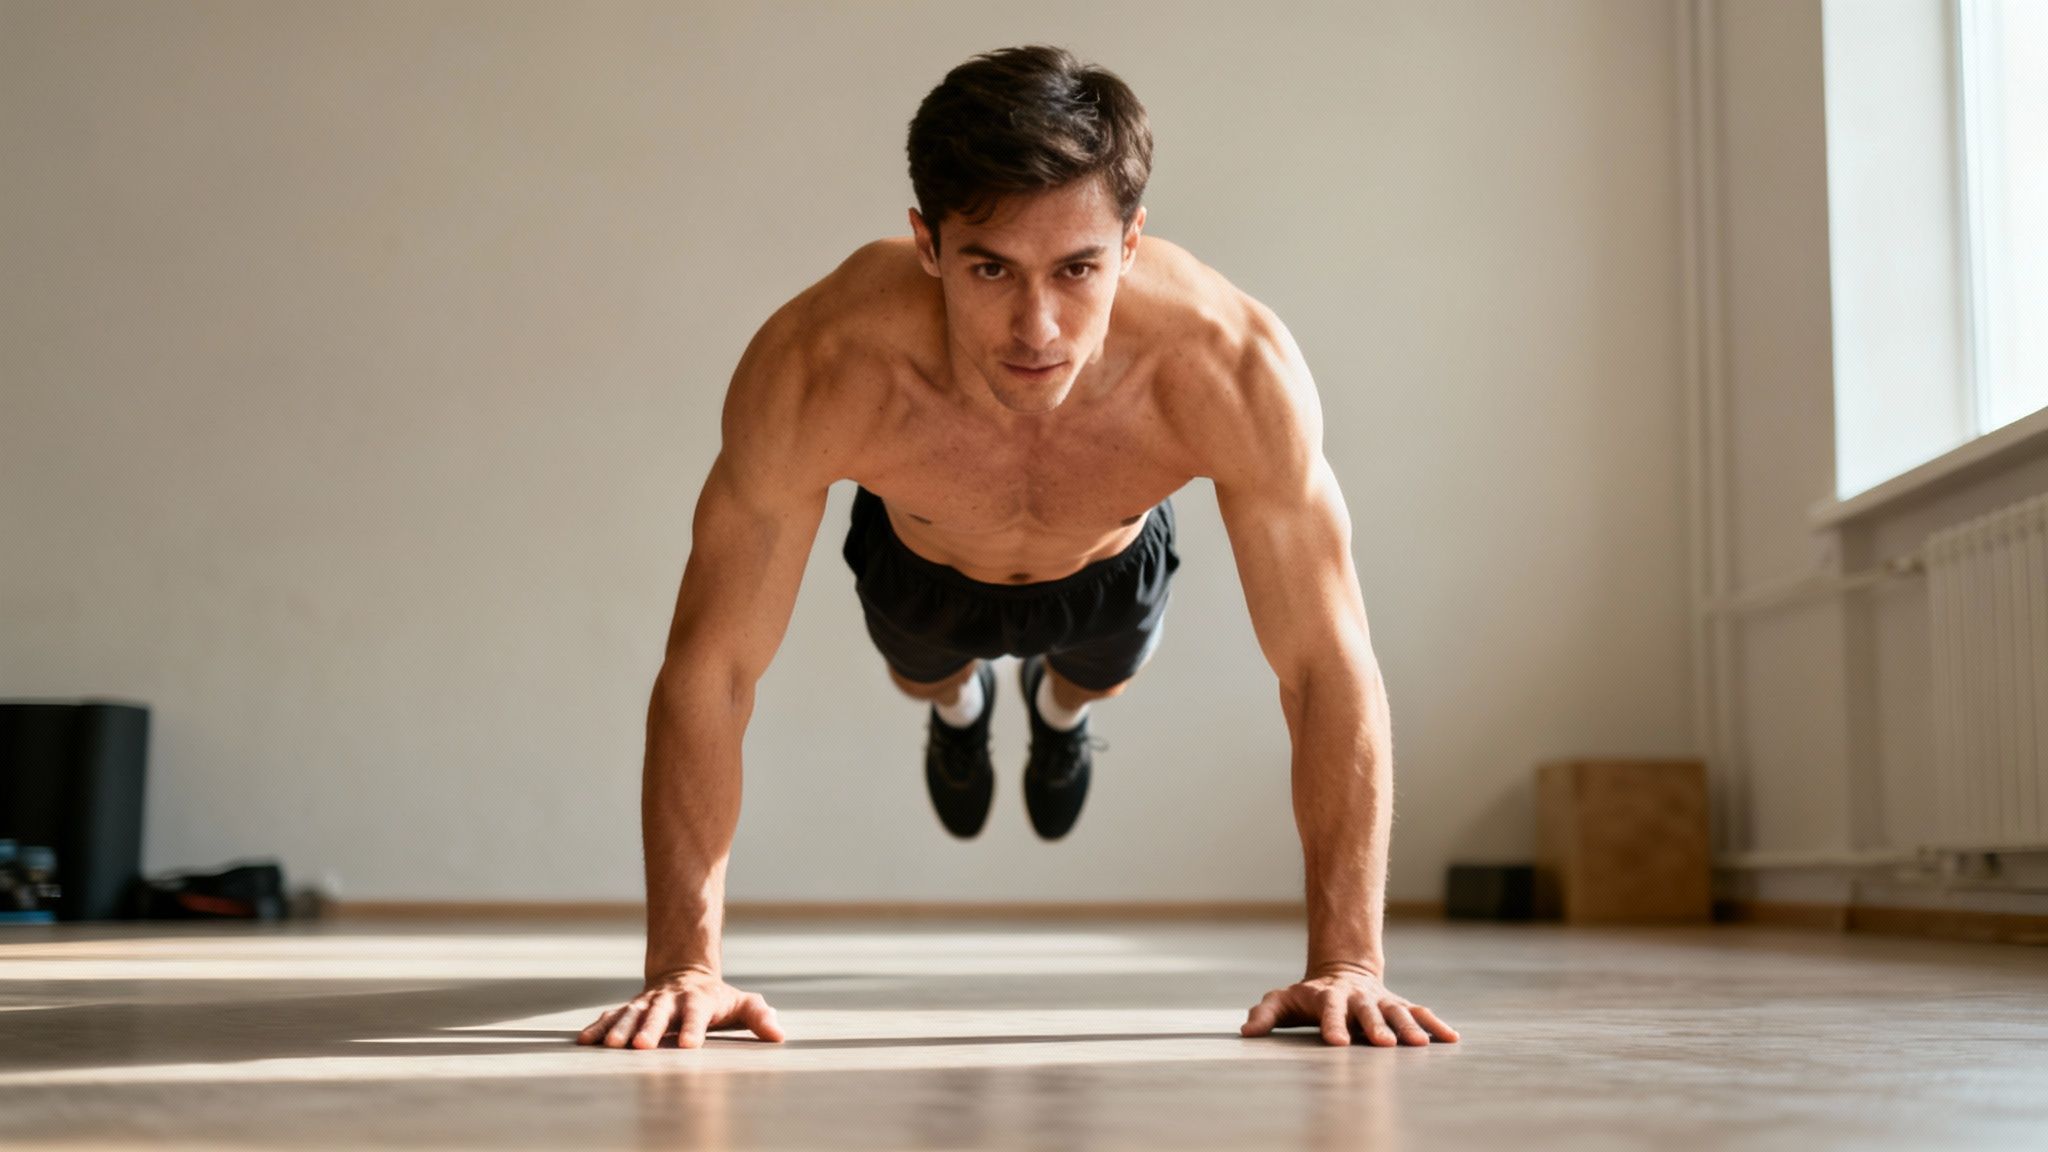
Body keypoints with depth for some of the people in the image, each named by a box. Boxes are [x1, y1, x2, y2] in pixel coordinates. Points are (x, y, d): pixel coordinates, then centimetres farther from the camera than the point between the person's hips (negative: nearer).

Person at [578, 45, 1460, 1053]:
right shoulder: (816, 371, -46)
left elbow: (1329, 670, -36)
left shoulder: (1232, 369, -45)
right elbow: (708, 669, -36)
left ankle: (1059, 705, 68)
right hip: (921, 559, 0)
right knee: (922, 676, 31)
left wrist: (1346, 961, -39)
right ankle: (959, 703, 67)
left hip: (1113, 562, 1)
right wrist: (684, 963, -40)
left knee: (1100, 677, 32)